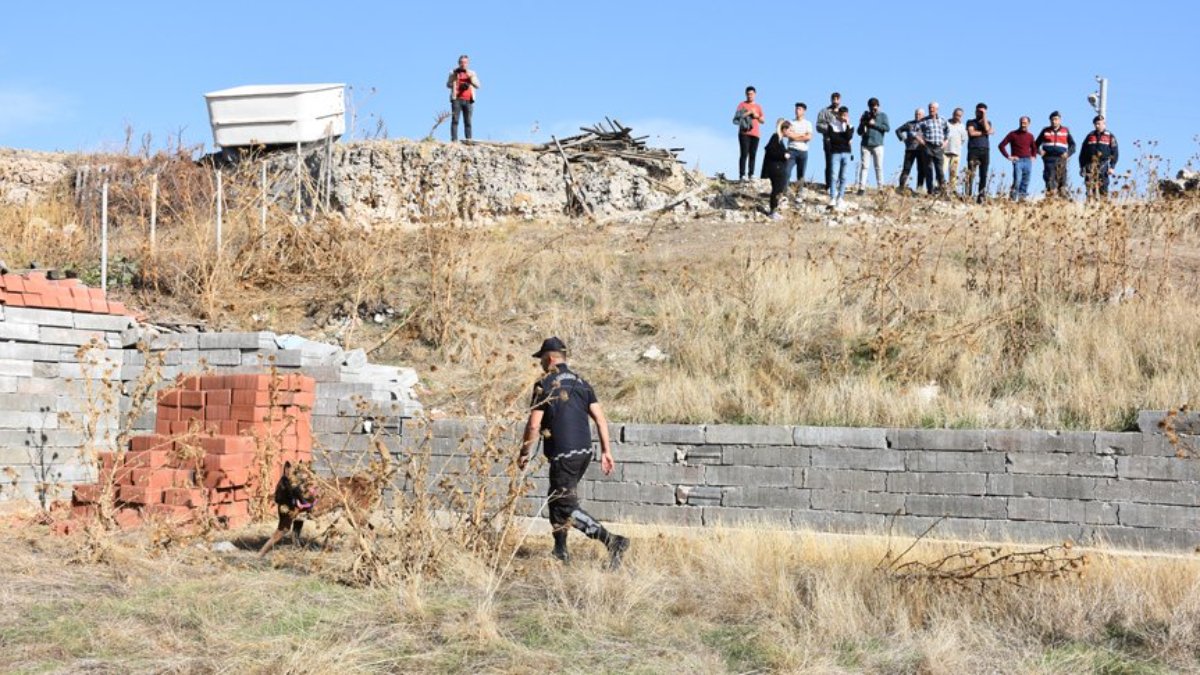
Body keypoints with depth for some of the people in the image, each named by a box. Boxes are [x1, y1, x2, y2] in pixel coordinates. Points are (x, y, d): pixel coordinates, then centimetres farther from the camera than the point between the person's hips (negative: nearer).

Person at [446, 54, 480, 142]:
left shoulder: (472, 73, 17)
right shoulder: (454, 72, 11)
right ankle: (454, 140, -13)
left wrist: (471, 78, -9)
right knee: (455, 120, -9)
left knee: (468, 122, -2)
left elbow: (477, 85, 8)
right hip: (456, 99, -2)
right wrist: (458, 86, -8)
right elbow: (448, 84, 8)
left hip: (468, 100, 2)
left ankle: (468, 140, -4)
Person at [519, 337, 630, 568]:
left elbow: (534, 425, -11)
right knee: (556, 500, 22)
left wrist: (524, 453, 2)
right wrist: (606, 451, 9)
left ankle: (612, 541, -19)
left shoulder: (545, 385, -8)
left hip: (563, 455, -8)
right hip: (585, 451, 8)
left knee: (567, 508, -6)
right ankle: (560, 551, 26)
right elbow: (600, 418, 7)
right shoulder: (582, 383, 12)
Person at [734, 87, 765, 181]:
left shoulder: (758, 107, 19)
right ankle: (742, 174, -14)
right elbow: (737, 116, -7)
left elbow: (762, 120, 20)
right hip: (744, 133, -4)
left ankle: (751, 174, 0)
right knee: (744, 154, -10)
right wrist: (749, 112, -14)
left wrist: (757, 116, 0)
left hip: (755, 134, 4)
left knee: (753, 155, 0)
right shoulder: (742, 104, 7)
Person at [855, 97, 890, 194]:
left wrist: (874, 124, -10)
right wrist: (862, 124, -7)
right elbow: (859, 132, 14)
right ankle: (861, 187, -6)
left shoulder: (883, 115, 7)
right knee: (864, 166, -4)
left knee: (879, 167, -1)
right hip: (865, 145, 2)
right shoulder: (865, 116, 14)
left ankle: (880, 188, 2)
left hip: (877, 145, -2)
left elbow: (887, 128, -6)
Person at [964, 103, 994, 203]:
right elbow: (971, 133, -3)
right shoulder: (971, 122, 15)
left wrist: (984, 116, 2)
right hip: (973, 150, -2)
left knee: (983, 175, -3)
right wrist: (984, 132, -1)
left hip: (984, 151, 2)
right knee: (971, 174, -13)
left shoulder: (988, 122, 20)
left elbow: (987, 129, -3)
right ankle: (968, 195, -17)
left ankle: (981, 196, -3)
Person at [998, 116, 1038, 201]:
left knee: (1025, 183, 2)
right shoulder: (1013, 134, 2)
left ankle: (1022, 197, 6)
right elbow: (1002, 145, 0)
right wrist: (1008, 156, -6)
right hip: (1018, 161, -4)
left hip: (1028, 161, 4)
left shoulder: (1030, 136, 14)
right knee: (1017, 180, -17)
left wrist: (1033, 156, 14)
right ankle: (1012, 197, -7)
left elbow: (1034, 148, 30)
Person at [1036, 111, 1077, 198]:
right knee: (1050, 179, -9)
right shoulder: (1045, 131, 13)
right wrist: (1039, 150, -2)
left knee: (1062, 179, -4)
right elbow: (1037, 143, 19)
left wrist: (1068, 153, -4)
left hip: (1061, 159, 1)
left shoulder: (1066, 131, 13)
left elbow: (1072, 144, 14)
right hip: (1049, 158, -1)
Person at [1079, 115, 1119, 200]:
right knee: (1090, 187, -8)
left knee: (1103, 188, -3)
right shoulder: (1090, 136, 14)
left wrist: (1112, 167, -6)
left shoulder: (1110, 137, 8)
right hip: (1090, 165, 2)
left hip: (1103, 165, -1)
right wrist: (1082, 166, 10)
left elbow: (1114, 153, 4)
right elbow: (1083, 152, 16)